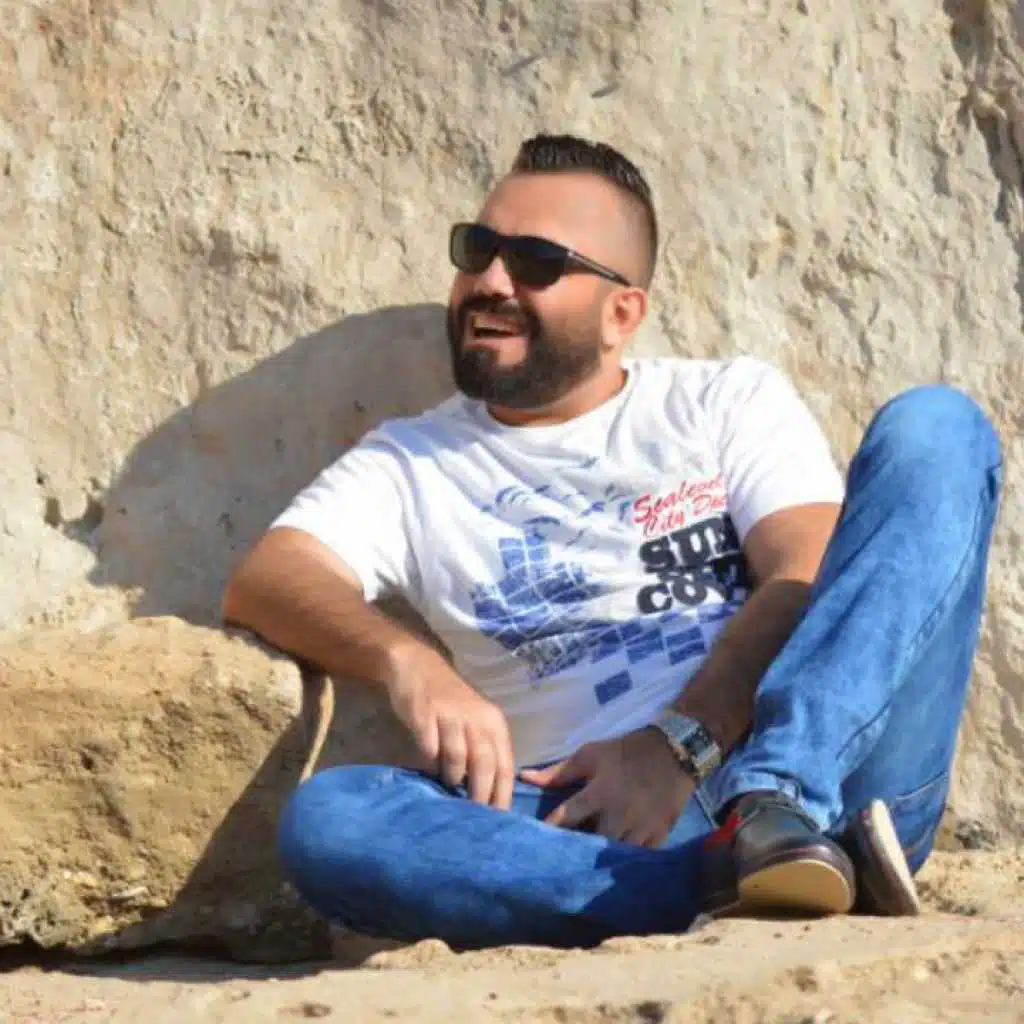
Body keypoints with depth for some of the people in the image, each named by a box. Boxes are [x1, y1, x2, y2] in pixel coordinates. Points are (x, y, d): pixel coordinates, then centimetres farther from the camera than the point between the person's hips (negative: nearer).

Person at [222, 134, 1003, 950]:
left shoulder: (732, 400, 19)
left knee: (933, 426, -14)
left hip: (828, 769, 0)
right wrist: (405, 660, -18)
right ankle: (737, 880, -39)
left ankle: (778, 818, -32)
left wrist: (679, 741, -15)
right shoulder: (414, 462, 21)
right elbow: (264, 581, 4)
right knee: (324, 820, -28)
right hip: (595, 820, 0)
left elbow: (807, 580, 2)